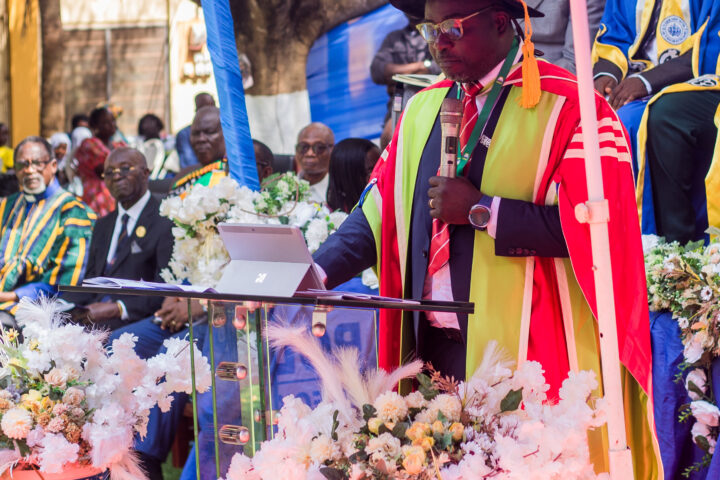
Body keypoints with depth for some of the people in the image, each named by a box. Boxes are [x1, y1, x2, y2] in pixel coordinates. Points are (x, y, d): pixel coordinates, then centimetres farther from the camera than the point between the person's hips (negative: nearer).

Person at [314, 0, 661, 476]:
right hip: (431, 345, 6)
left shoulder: (568, 106, -8)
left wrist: (480, 209, -15)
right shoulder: (424, 108, 13)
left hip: (522, 355, -5)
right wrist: (317, 272, -3)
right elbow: (380, 210, 12)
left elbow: (594, 225, -17)